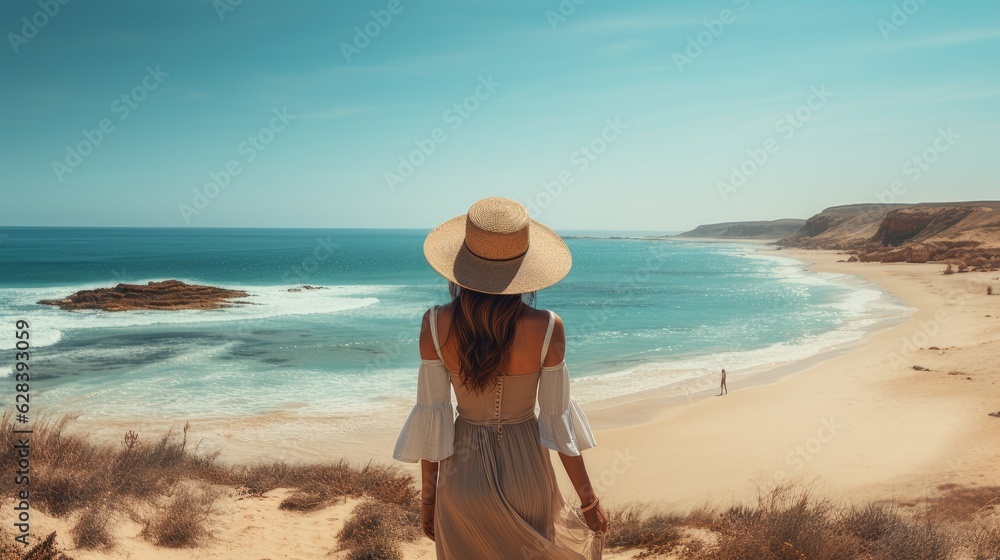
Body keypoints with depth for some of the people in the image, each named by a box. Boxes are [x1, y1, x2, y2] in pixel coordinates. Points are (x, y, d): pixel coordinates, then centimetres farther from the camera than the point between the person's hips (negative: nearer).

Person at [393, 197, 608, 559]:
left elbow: (431, 418, -10)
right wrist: (589, 501, 2)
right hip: (525, 468, -1)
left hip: (463, 473, 1)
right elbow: (557, 422, -12)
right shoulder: (547, 328, -19)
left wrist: (428, 497, 5)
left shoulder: (435, 325, -16)